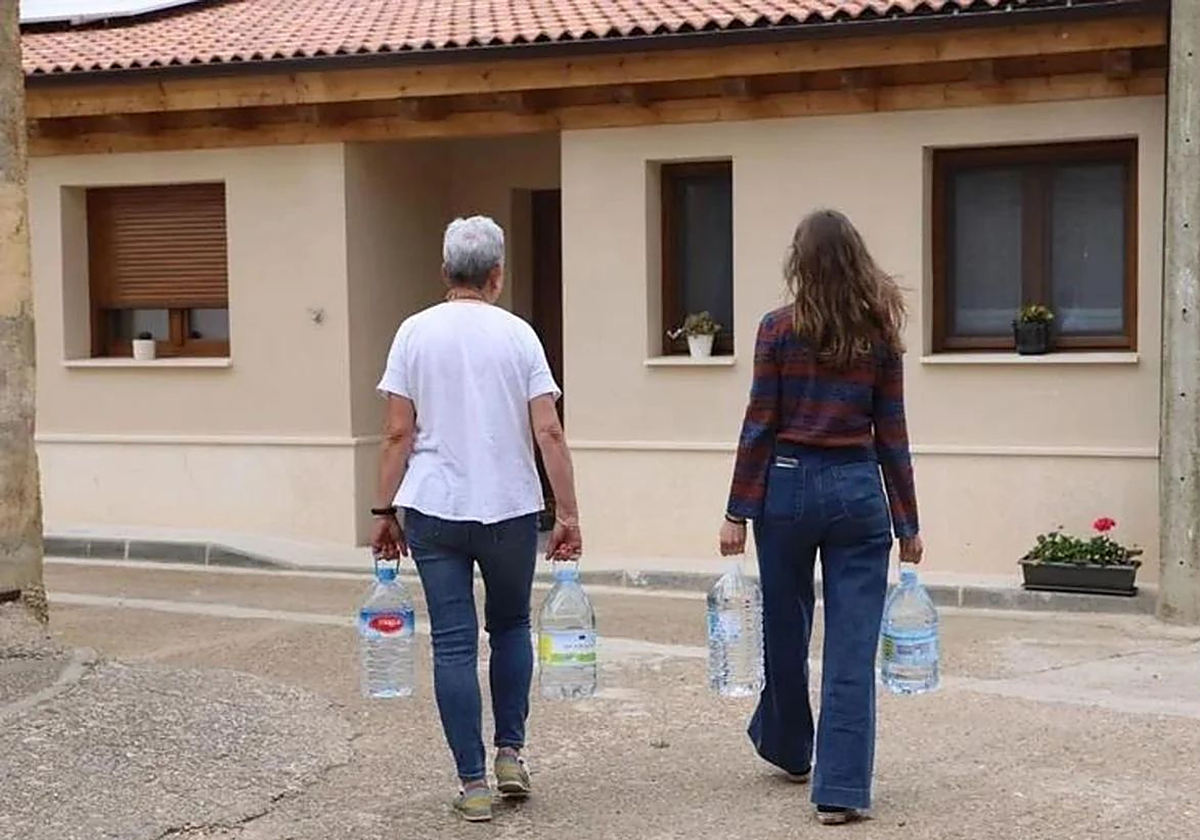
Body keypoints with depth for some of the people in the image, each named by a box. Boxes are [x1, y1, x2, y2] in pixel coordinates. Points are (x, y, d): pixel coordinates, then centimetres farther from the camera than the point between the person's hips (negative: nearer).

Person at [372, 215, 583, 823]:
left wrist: (385, 511, 4)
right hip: (509, 510, 0)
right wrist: (568, 514, -1)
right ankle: (510, 753, 17)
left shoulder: (416, 333, -1)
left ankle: (472, 783, 5)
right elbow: (548, 433, -6)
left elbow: (398, 433, -4)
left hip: (434, 511, 0)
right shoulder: (518, 335, -2)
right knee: (510, 626, 21)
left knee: (453, 644, 4)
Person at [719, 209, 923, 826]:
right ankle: (841, 789, -1)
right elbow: (891, 435, 3)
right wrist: (907, 521, 9)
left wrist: (738, 512, 0)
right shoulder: (881, 334, 2)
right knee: (853, 646, 1)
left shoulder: (779, 330, -4)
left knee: (785, 630, 18)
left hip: (788, 485, -1)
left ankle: (788, 747, 39)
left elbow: (759, 427, -4)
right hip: (858, 490, 1)